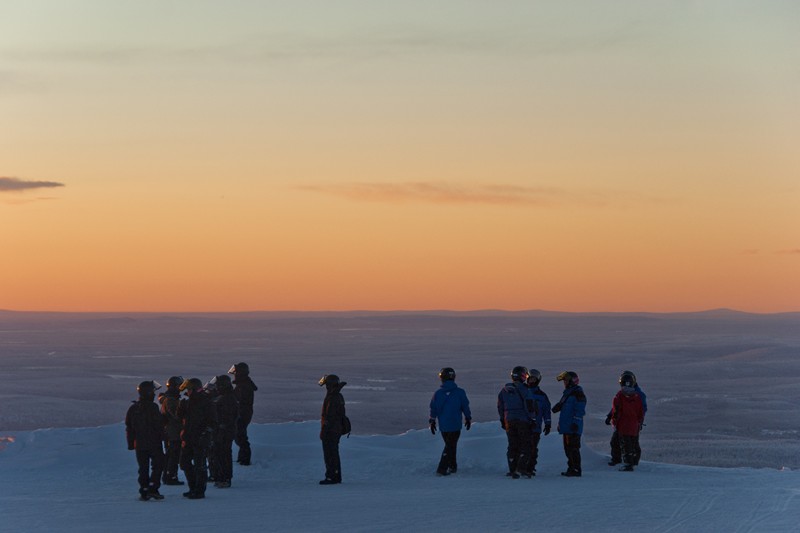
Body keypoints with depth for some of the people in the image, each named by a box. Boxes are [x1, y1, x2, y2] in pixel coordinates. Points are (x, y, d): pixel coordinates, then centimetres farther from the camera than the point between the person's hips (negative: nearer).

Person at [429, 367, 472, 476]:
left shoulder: (438, 393, -3)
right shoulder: (460, 392, -8)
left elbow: (433, 408, 3)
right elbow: (465, 407, -1)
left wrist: (432, 421, 16)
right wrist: (468, 419, 15)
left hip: (443, 425, 3)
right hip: (455, 425, -3)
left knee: (450, 445, 20)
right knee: (451, 446, 2)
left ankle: (452, 466, 28)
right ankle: (442, 469, -8)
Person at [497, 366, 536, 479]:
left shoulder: (504, 390, 10)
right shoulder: (523, 389, -9)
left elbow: (500, 406, 14)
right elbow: (529, 405, -12)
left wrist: (502, 420, 21)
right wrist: (532, 419, -4)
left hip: (509, 421, 5)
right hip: (522, 420, -5)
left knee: (512, 445, 10)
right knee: (525, 445, 0)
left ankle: (512, 470, 8)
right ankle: (521, 468, -12)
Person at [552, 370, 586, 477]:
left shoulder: (578, 394, -11)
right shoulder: (567, 393, 20)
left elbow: (579, 411, -17)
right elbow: (561, 406, 31)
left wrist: (575, 423, -22)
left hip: (573, 428, -10)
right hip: (566, 427, 10)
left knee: (573, 448, -10)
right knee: (568, 449, 13)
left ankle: (576, 469, -10)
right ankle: (571, 468, 19)